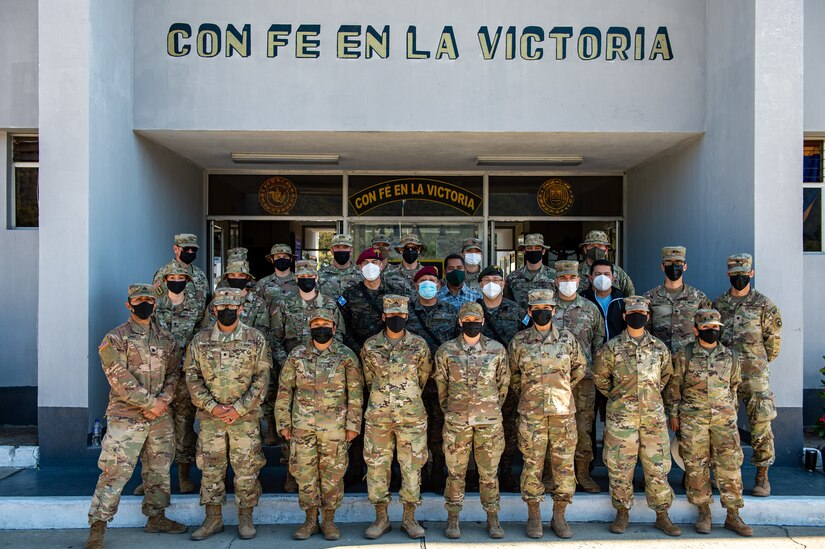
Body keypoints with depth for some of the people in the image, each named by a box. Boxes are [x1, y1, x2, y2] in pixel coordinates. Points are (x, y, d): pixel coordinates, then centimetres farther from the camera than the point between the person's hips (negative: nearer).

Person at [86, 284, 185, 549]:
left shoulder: (166, 339, 10)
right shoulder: (115, 339, -6)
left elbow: (173, 372, 8)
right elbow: (120, 380, -14)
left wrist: (163, 400, -9)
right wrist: (151, 402, -17)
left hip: (160, 418, 5)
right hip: (125, 418, -5)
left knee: (159, 470, 14)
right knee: (115, 473, -5)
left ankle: (156, 517, 29)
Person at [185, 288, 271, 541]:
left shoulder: (256, 339, -1)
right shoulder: (200, 340, 4)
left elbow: (262, 378, -4)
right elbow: (192, 377, 2)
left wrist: (239, 409, -12)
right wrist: (212, 407, -10)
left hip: (246, 416, -2)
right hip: (210, 416, 2)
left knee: (246, 468, 4)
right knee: (211, 468, 9)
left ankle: (246, 518, 18)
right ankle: (213, 518, 23)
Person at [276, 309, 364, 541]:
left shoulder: (346, 356, -2)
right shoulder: (297, 355, 2)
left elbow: (355, 392, -1)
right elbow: (284, 390, 6)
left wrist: (353, 424, -4)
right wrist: (284, 422, 3)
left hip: (334, 427, -1)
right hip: (302, 426, 2)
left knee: (332, 475, 6)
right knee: (305, 474, 7)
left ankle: (329, 520, 22)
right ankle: (310, 520, 23)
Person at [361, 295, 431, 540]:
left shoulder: (419, 346, -2)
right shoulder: (370, 346, 0)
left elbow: (423, 377, 10)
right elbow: (369, 379, 12)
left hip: (412, 417, -1)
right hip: (378, 416, 1)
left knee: (412, 467, 5)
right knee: (377, 466, 6)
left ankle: (409, 519, 19)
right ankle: (381, 519, 20)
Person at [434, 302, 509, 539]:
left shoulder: (497, 350, 1)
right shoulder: (446, 351, -2)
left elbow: (503, 384, 10)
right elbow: (441, 386, 8)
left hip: (490, 421, 1)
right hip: (457, 422, 0)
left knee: (489, 473, 8)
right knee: (456, 471, 7)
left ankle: (493, 518, 23)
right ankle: (453, 518, 21)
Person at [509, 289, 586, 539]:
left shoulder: (568, 339, 3)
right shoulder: (519, 342, 0)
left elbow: (580, 367, 17)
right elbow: (512, 373, 13)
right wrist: (524, 392, 9)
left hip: (563, 412, 1)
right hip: (531, 413, -1)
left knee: (564, 464, 6)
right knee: (532, 464, 3)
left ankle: (559, 517, 20)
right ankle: (534, 517, 17)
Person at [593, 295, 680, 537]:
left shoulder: (659, 347, 6)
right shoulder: (612, 348, -3)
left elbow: (666, 374, 22)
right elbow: (599, 376, 6)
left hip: (654, 415, 2)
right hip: (621, 416, -2)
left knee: (658, 466, 6)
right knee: (620, 466, 4)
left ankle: (662, 515, 19)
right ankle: (622, 513, 18)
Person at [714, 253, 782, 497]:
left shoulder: (763, 305, 0)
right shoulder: (718, 304, 9)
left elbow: (773, 339, 3)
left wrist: (758, 363, 7)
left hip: (754, 376, -3)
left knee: (761, 426, -2)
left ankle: (762, 476, 10)